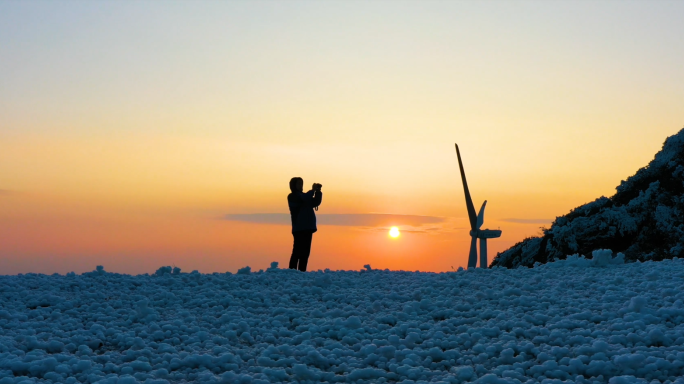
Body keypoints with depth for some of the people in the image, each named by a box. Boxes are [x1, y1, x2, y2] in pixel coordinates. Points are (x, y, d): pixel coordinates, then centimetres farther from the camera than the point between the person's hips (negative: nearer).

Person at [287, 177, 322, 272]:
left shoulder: (303, 196, 21)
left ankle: (302, 272, 6)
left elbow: (316, 202, 16)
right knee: (297, 252, -12)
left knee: (305, 252, 5)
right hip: (299, 228, -8)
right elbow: (304, 199, -20)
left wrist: (318, 191, 4)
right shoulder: (292, 196, -2)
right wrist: (313, 190, -8)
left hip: (308, 228, 8)